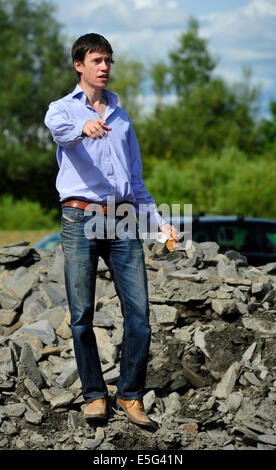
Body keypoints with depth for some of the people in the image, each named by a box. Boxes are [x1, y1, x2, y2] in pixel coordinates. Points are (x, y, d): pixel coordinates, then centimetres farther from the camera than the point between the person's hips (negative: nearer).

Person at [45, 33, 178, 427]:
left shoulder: (122, 118, 23)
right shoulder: (64, 109, 9)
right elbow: (58, 127, -18)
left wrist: (158, 220, 16)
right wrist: (83, 127, -42)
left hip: (123, 220, 3)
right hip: (80, 217, -3)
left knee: (139, 311, -6)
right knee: (82, 314, -3)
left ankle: (130, 394, 4)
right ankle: (94, 395, 8)